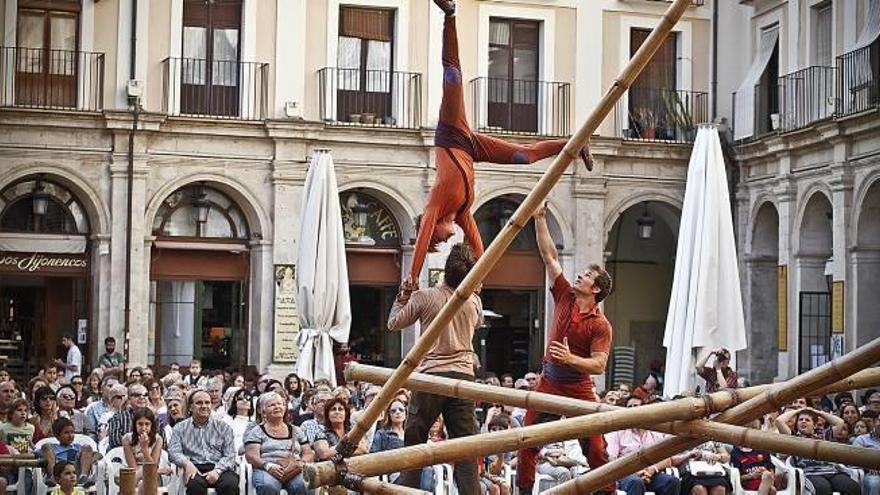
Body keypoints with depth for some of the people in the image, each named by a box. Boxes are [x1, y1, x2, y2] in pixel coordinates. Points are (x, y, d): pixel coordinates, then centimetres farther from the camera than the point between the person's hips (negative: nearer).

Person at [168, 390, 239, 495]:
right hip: (195, 469, 0)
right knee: (195, 484, -36)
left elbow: (229, 455, 6)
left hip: (220, 469, 1)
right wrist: (186, 463, -19)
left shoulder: (223, 427, 14)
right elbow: (173, 451, 4)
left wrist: (217, 471, -15)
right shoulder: (180, 428, 16)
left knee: (230, 483, -33)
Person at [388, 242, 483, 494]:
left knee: (414, 440, 7)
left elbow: (393, 324, 8)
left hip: (431, 374, -2)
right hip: (463, 375, 2)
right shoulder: (474, 302, 5)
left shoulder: (425, 297, -3)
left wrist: (402, 298, 22)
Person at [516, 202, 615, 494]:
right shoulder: (565, 298, 2)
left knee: (596, 449, -5)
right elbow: (550, 256, 2)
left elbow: (599, 365, -18)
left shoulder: (600, 325, -11)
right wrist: (539, 219, -1)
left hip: (579, 390, -5)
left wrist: (571, 359, -34)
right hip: (548, 383, 5)